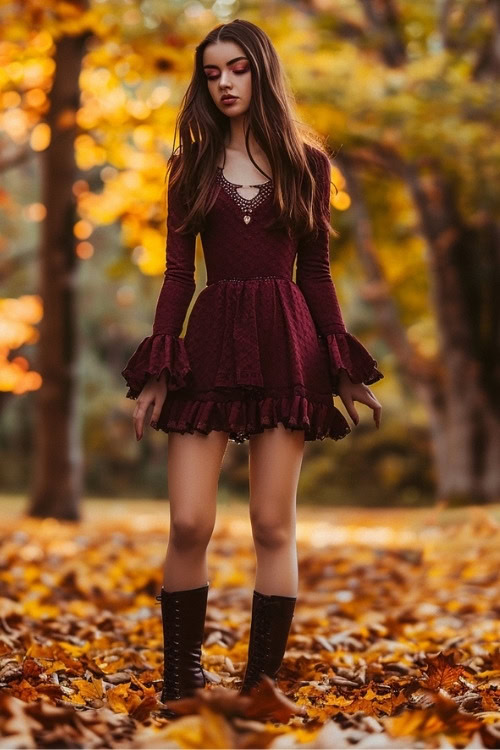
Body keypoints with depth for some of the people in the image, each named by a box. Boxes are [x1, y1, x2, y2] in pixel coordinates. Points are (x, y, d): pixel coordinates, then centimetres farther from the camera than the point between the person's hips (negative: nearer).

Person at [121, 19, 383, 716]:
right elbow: (178, 272, 7)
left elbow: (316, 271, 10)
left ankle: (262, 682, 5)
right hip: (211, 342, 1)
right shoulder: (191, 164, 11)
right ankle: (180, 682, 6)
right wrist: (157, 370, -1)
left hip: (286, 342, 0)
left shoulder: (306, 162, 9)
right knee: (189, 524, -7)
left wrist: (342, 370, 6)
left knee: (273, 526, -2)